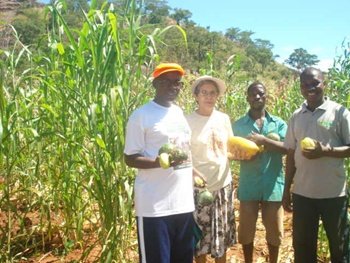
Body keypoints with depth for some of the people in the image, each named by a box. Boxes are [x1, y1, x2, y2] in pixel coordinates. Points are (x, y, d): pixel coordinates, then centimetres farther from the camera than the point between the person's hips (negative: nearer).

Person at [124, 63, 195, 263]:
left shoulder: (179, 113, 12)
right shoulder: (141, 115, -9)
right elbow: (130, 158, -10)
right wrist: (160, 162, -26)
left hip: (184, 202, 7)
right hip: (154, 205, -7)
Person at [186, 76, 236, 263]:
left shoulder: (224, 118, 2)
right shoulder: (188, 121, -10)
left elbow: (229, 147, 11)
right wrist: (193, 174, -24)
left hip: (223, 184, 4)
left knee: (222, 234, 17)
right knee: (201, 235, 8)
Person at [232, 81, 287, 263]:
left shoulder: (279, 123, 5)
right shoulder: (238, 125, 5)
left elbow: (286, 148, -9)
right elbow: (231, 152, 2)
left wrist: (262, 139, -21)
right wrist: (242, 155, -19)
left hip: (273, 185, 0)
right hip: (248, 185, 0)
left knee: (274, 230, 10)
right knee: (246, 230, 9)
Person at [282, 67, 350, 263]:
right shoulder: (296, 116, 7)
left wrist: (326, 151, -22)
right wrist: (286, 190, 10)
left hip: (334, 193, -3)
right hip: (302, 193, 4)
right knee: (302, 246, 13)